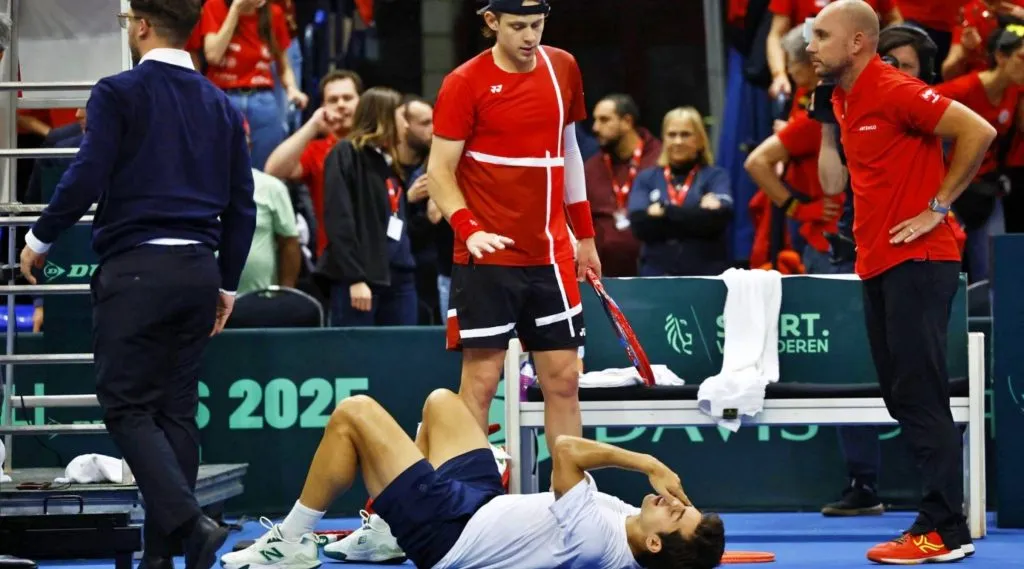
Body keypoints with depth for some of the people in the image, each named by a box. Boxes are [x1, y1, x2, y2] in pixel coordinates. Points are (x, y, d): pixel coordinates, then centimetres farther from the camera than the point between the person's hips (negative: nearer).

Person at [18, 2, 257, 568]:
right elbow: (241, 205, 14)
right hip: (198, 273, 6)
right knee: (176, 409, 9)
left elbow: (86, 178, -12)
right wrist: (226, 284, 21)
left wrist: (39, 239, 2)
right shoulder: (220, 105, 13)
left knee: (126, 405, -2)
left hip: (135, 269, -6)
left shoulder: (119, 93, -5)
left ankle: (188, 522, -21)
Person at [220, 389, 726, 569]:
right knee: (441, 401, 25)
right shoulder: (632, 524, -14)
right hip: (486, 500, 9)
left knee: (353, 413, -4)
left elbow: (566, 450, -40)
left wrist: (647, 464, -34)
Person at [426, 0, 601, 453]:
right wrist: (468, 230, -22)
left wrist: (585, 235, 17)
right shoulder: (465, 83, -7)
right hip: (488, 256, -4)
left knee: (563, 378, 6)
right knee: (481, 379, -4)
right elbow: (439, 171, -7)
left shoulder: (563, 69, 7)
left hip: (551, 256, 5)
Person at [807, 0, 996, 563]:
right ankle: (941, 512, 15)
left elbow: (978, 131, -18)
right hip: (878, 263, 9)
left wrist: (937, 207, -14)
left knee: (920, 394, -10)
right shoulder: (842, 100, 13)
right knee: (901, 394, 10)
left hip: (917, 261, -9)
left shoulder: (895, 91, -14)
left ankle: (944, 531, -8)